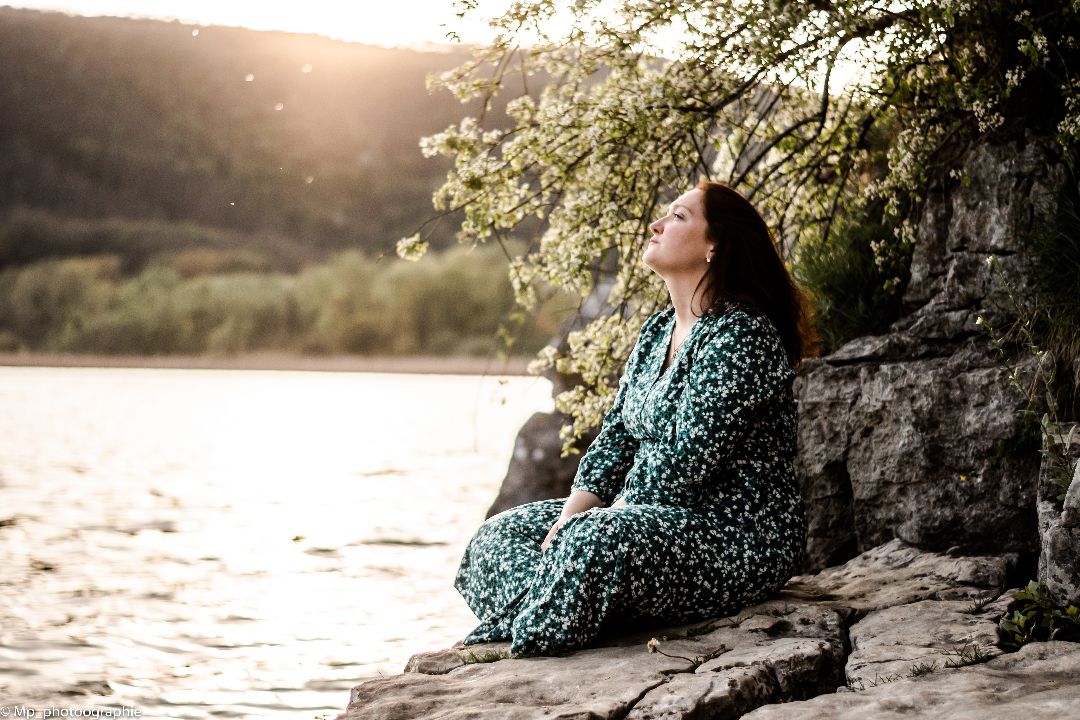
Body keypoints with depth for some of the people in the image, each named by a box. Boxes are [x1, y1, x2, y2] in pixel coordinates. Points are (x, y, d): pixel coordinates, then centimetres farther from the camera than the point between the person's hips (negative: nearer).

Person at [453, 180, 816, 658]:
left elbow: (687, 465, -22)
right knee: (500, 535, 2)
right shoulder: (658, 330, 13)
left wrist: (579, 529, -17)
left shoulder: (740, 336, -17)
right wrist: (570, 516, -5)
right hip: (659, 521, 10)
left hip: (743, 541, -10)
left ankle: (527, 640, -17)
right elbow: (616, 433, 10)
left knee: (595, 542, -36)